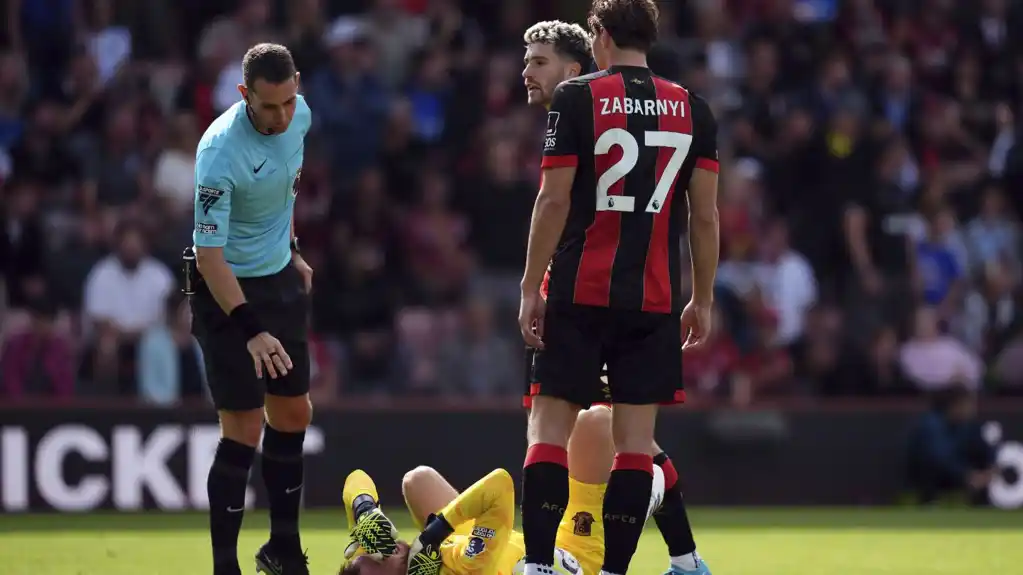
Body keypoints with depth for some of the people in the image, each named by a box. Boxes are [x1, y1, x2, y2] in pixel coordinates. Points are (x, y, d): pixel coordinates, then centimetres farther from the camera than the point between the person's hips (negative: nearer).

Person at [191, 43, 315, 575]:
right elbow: (209, 253, -28)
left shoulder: (298, 116, -6)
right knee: (243, 427, -10)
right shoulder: (220, 152, -29)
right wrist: (249, 330, -34)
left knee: (292, 415, 13)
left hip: (280, 278, 7)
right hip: (228, 288, -7)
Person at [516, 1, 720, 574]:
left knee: (551, 421, 2)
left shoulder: (576, 98, -2)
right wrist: (703, 300, 12)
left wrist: (531, 288, -1)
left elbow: (554, 200, -5)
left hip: (579, 291, -2)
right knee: (636, 434, 3)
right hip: (656, 298, 2)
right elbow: (706, 214, 5)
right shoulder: (692, 108, 7)